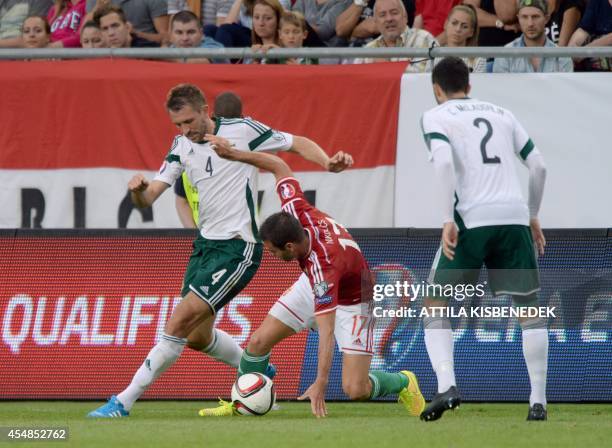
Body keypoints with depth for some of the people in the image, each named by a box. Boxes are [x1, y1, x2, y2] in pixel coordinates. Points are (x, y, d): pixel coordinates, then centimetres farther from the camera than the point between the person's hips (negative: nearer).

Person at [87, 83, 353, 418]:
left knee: (179, 323, -16)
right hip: (205, 244, 8)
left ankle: (123, 403, -13)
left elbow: (298, 143, -1)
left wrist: (328, 162, -20)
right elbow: (148, 199, 3)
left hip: (237, 248, -8)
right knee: (198, 337, 14)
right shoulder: (182, 145, 6)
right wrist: (139, 190, -22)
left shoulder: (242, 130, -10)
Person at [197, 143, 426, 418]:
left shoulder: (323, 266, -44)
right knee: (258, 342, -3)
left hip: (351, 302, -7)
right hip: (313, 288, 7)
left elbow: (326, 330, -46)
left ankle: (403, 383, 17)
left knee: (355, 390, -15)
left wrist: (321, 383, -51)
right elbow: (279, 167, -10)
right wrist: (234, 154, -14)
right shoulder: (298, 212, -27)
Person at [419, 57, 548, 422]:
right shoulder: (502, 114, 20)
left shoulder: (435, 117, 8)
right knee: (529, 308, 12)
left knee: (436, 306, 8)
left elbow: (444, 161, -11)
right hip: (514, 216, 3)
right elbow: (539, 165, 16)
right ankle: (538, 401, 6)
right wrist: (533, 216, 26)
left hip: (471, 218, -3)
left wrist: (448, 220, -13)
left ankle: (447, 385, -12)